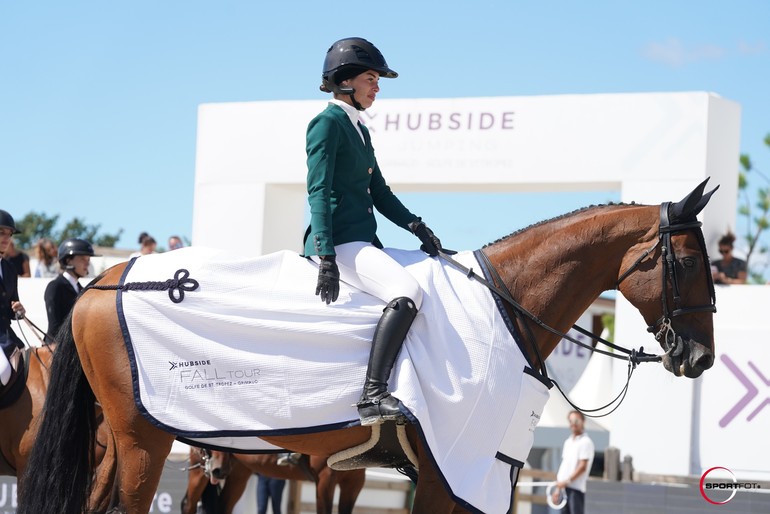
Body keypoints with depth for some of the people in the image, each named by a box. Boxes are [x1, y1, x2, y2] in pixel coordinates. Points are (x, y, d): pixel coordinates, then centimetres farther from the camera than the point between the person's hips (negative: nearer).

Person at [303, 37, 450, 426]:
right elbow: (319, 191, -14)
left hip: (364, 240, 10)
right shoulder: (328, 123, -6)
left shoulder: (359, 131, 21)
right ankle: (373, 395, -35)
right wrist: (326, 258, -22)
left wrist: (416, 226, 5)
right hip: (338, 241, -10)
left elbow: (379, 193, 22)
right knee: (407, 293, -29)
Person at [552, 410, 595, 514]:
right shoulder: (568, 442, 19)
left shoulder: (586, 442, -5)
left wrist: (567, 481, -19)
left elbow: (583, 466, -13)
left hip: (576, 488, -8)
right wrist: (557, 488, 17)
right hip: (564, 487, 8)